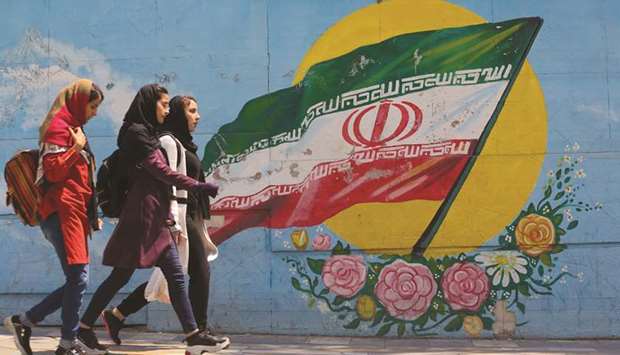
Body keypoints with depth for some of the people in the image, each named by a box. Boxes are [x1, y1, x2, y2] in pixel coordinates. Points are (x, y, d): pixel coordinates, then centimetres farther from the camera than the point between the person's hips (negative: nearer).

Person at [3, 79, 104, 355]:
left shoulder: (73, 128, 23)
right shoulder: (59, 128, -6)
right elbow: (54, 171, -16)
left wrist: (91, 214, 25)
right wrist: (77, 148, -13)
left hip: (74, 214, 10)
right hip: (62, 213, -10)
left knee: (76, 281, 7)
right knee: (78, 278, -11)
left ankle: (22, 322, 15)